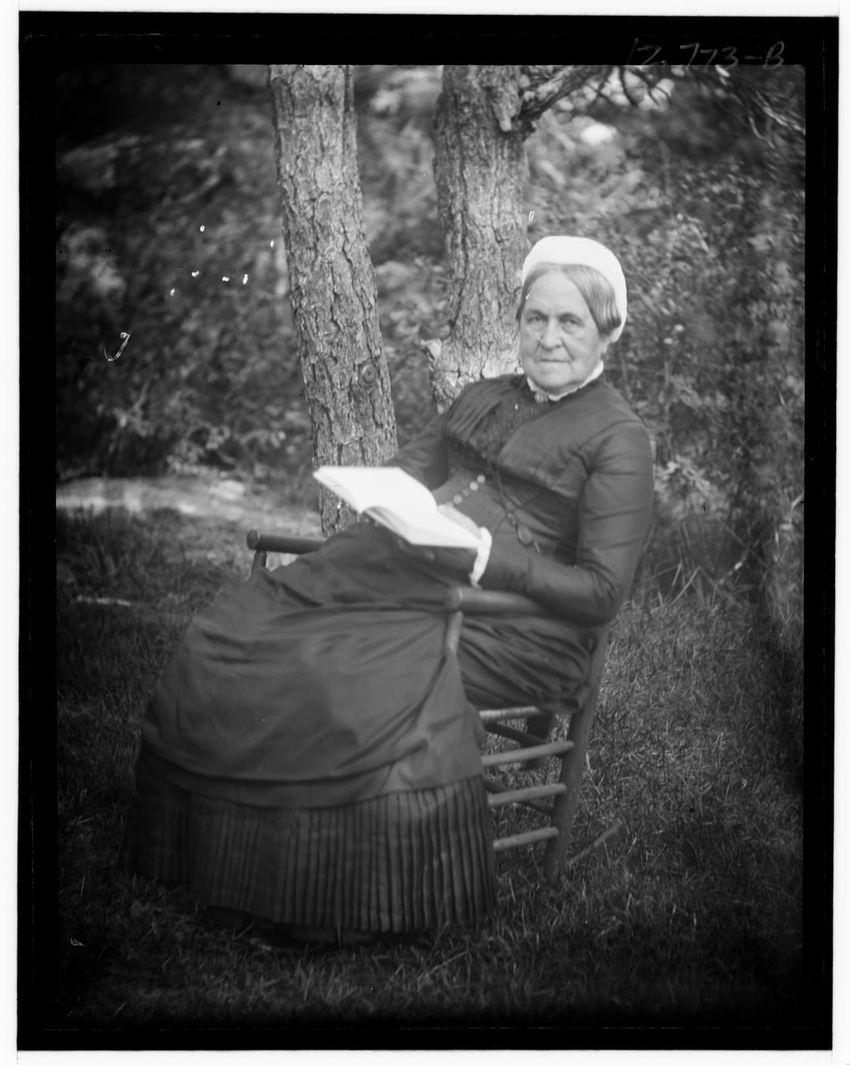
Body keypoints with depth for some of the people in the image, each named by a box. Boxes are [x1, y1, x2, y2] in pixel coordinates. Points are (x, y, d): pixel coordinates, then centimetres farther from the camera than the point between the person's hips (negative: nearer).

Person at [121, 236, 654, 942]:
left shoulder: (618, 440, 0)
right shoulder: (482, 399, 23)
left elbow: (601, 592, -8)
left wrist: (486, 555, -18)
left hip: (515, 625, -7)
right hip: (405, 570, 7)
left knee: (365, 685, -33)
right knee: (234, 633, -14)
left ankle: (360, 909, -17)